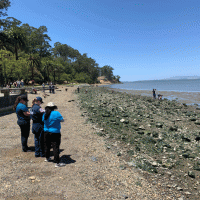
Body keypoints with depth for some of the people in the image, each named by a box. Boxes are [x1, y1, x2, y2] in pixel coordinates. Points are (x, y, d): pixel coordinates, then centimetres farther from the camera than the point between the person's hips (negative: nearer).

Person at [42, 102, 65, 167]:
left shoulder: (44, 115, 0)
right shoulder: (56, 113, -16)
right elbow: (62, 120, -6)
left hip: (46, 132, 6)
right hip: (55, 133, -5)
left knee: (47, 146, 21)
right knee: (56, 147, -3)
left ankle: (47, 158, 41)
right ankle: (57, 163, 0)